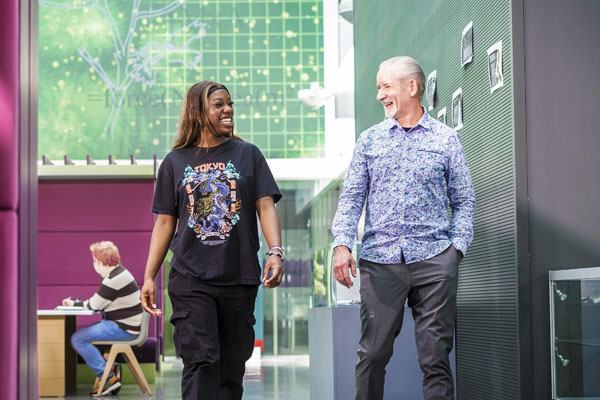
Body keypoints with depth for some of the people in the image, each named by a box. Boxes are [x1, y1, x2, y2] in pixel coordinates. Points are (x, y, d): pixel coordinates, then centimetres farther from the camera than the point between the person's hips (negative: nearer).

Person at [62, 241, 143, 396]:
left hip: (124, 328, -11)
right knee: (83, 334, 19)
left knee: (78, 339, -15)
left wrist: (74, 304, 4)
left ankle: (108, 377, -11)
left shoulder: (114, 280, -19)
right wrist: (77, 303, 12)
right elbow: (97, 302, 18)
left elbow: (94, 305, -13)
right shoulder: (119, 273, 14)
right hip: (122, 325, 11)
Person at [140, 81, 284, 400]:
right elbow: (165, 221, 9)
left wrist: (276, 252, -15)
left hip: (239, 278, 1)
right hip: (191, 279, -1)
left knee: (232, 366, 6)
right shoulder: (175, 161, 9)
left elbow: (266, 206, 1)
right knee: (200, 361, -10)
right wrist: (149, 277, 4)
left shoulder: (247, 154, 9)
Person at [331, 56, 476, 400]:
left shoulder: (446, 139, 9)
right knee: (373, 353, -1)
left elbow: (464, 201, 10)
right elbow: (352, 197, 9)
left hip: (434, 259, -1)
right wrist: (342, 244, -5)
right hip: (380, 259, 1)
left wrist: (457, 246, -3)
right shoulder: (370, 139, 13)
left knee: (436, 355, 0)